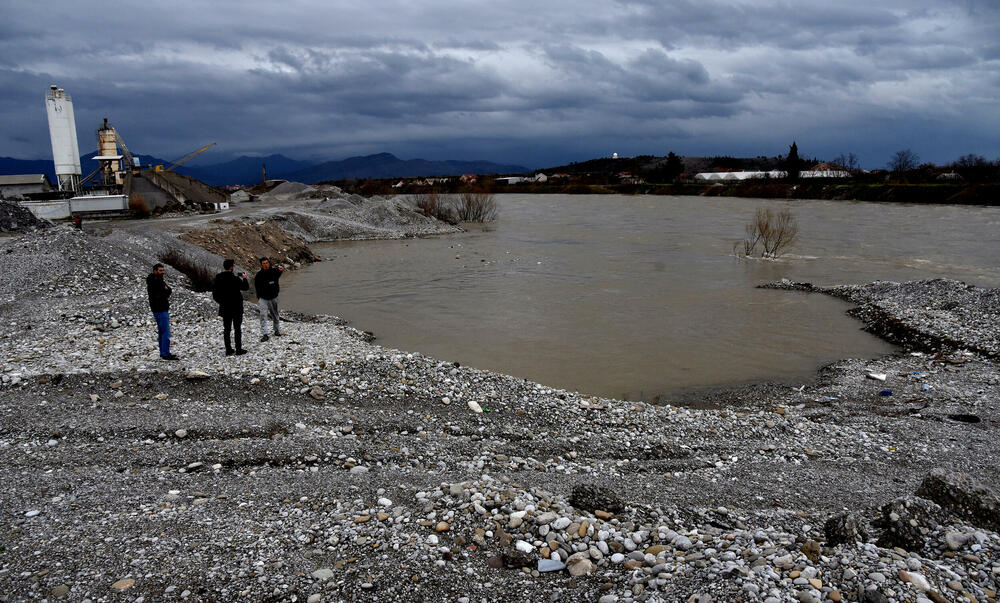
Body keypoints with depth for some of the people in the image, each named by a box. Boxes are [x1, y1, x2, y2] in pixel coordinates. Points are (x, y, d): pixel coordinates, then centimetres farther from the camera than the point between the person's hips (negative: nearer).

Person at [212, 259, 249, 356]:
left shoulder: (218, 278, -2)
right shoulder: (235, 279, -18)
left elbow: (215, 294, 3)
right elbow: (245, 287, -5)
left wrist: (221, 301, 15)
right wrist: (244, 278, 10)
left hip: (224, 308, 4)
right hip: (236, 308, -4)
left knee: (226, 329, 10)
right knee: (237, 329, 4)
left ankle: (228, 350, 13)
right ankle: (239, 349, 5)